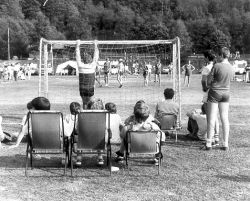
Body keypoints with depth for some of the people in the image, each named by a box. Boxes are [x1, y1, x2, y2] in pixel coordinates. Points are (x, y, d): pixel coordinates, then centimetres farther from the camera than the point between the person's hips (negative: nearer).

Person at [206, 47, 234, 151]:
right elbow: (228, 80, 11)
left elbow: (209, 81, -10)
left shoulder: (217, 66, -17)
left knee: (211, 119, 2)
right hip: (226, 93, 5)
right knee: (225, 118, 9)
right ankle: (225, 144, 12)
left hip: (215, 92, -5)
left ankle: (209, 143, 5)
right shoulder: (231, 68, 0)